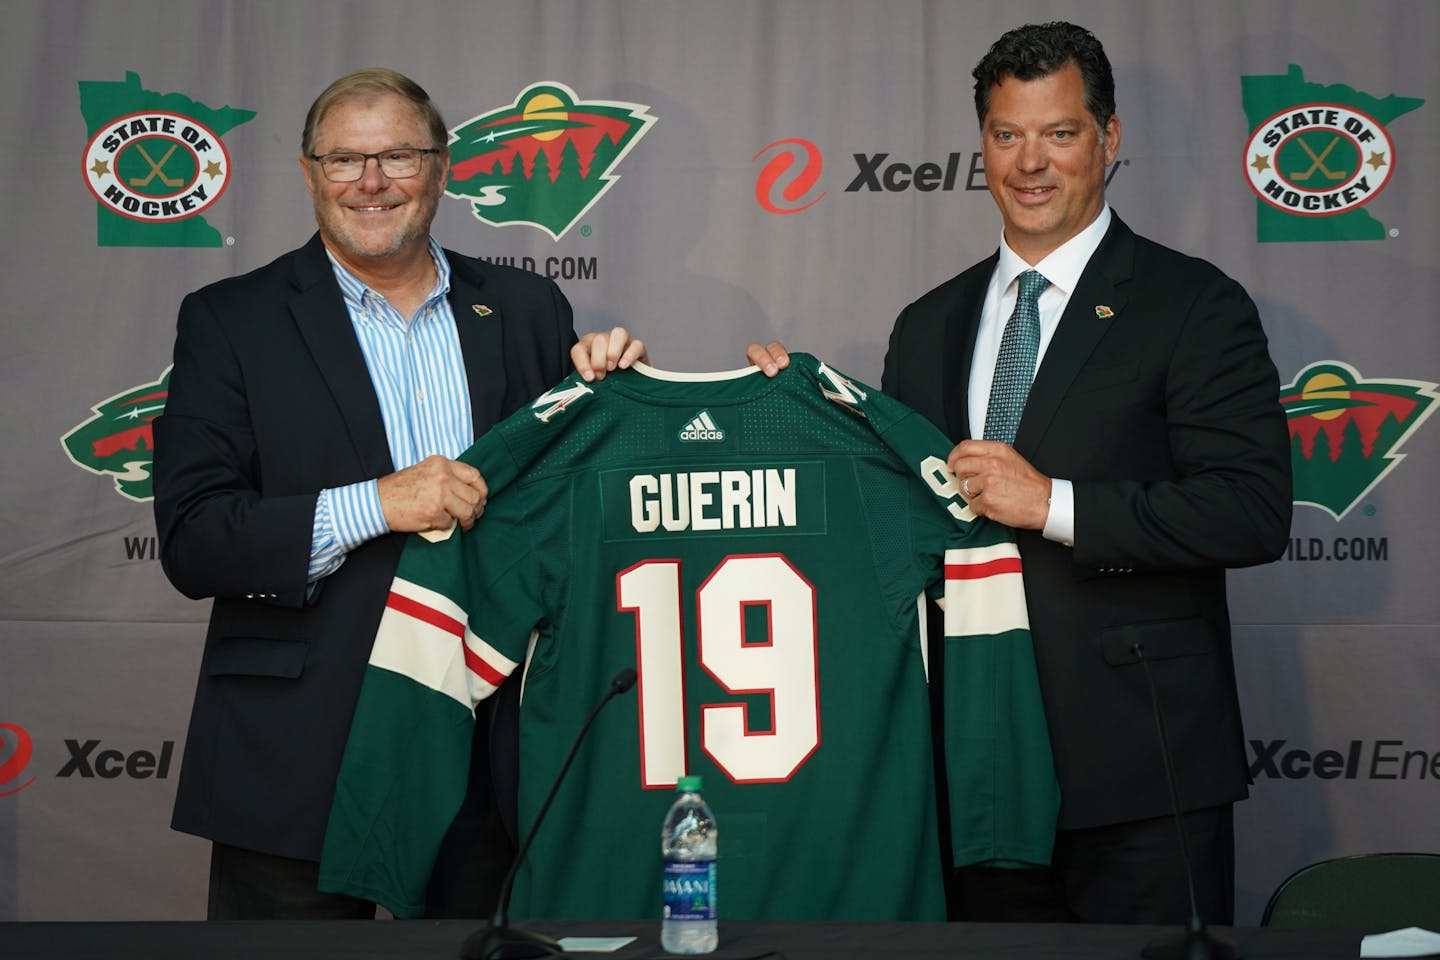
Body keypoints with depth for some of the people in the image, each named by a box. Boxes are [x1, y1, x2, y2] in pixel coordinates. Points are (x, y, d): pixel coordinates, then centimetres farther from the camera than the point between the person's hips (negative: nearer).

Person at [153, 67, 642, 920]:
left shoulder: (527, 309, 9)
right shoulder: (231, 322, 0)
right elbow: (191, 542, -9)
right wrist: (373, 505, -20)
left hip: (487, 752, 3)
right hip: (300, 757, -2)